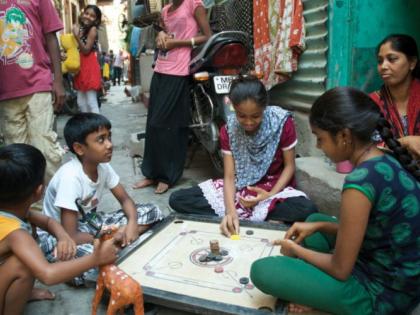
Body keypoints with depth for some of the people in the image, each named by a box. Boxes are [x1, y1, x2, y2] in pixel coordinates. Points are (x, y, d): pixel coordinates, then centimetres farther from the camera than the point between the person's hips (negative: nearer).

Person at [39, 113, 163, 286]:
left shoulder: (103, 166, -10)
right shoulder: (70, 176, -30)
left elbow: (125, 199, 1)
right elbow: (70, 237, -29)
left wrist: (132, 223, -20)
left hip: (88, 222, 7)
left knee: (152, 211, -6)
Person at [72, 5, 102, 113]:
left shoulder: (93, 29, -7)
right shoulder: (80, 28, 14)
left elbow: (86, 50, -15)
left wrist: (77, 36, -23)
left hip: (89, 66, -8)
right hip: (80, 66, 8)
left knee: (91, 102, -10)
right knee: (81, 102, 11)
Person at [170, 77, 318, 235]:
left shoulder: (282, 122, -16)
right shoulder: (228, 130, -9)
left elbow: (289, 166, -7)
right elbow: (229, 176, -12)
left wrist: (271, 195, -22)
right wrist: (230, 211, -30)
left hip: (274, 187, -2)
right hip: (240, 187, 3)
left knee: (307, 210, -36)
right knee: (177, 199, -14)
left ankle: (243, 217, -18)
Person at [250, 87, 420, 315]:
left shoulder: (360, 183, -29)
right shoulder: (386, 162, -2)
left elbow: (340, 269, -19)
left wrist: (297, 250, -2)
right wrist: (318, 227, 5)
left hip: (381, 293, -9)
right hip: (398, 275, 9)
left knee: (262, 271, -15)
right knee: (315, 218, 23)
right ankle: (312, 294, 13)